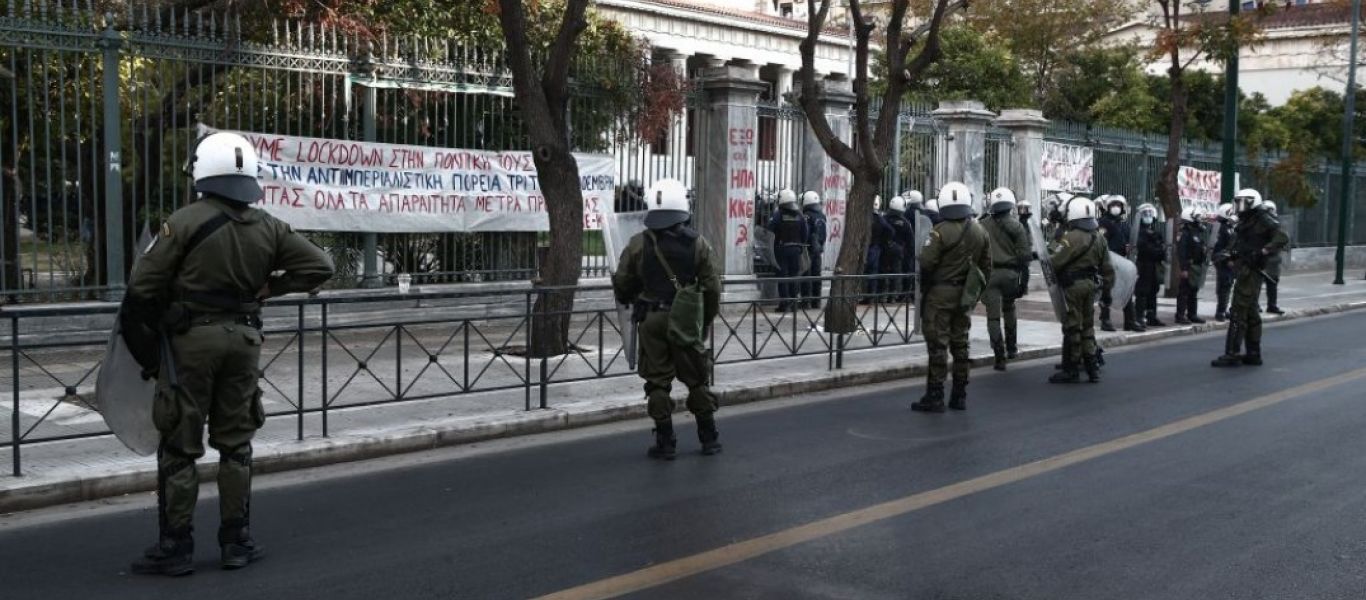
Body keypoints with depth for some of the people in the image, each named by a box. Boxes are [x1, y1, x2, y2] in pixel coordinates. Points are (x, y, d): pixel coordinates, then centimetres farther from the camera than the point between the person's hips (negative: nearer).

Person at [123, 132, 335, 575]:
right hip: (244, 339, 4)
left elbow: (144, 289, -10)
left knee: (179, 447, 4)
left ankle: (176, 547, 7)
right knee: (236, 445, 13)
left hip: (191, 339, -4)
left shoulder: (186, 221, -10)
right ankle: (236, 543, 17)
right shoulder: (268, 228, 4)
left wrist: (141, 346, 3)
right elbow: (319, 266, 6)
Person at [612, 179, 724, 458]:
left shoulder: (638, 243, -2)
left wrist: (629, 302, 24)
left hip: (651, 320, 0)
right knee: (696, 380, 12)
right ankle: (709, 439, 18)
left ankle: (665, 443, 7)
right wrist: (707, 318, 13)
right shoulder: (697, 244, -2)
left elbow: (621, 283, 2)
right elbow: (712, 286, -1)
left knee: (658, 382, 6)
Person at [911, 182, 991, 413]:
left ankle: (935, 397, -1)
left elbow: (926, 263, -18)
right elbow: (986, 266, 9)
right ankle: (959, 396, 19)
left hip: (941, 293, -6)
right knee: (960, 344, 14)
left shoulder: (941, 231, -17)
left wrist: (926, 281, 3)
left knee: (938, 345, -2)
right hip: (965, 295, 6)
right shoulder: (980, 232, 4)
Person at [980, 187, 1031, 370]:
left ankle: (999, 358, -4)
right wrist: (1023, 279, 2)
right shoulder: (1016, 226, -1)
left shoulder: (983, 226, 3)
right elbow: (1023, 254, -3)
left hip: (989, 273, -1)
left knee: (993, 316, 0)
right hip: (1010, 272, 1)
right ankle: (1011, 348, 31)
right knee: (1009, 310, 24)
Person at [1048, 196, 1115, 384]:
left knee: (1072, 327, -1)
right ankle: (1092, 367, 20)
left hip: (1073, 285, -8)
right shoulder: (1098, 238, 8)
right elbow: (1107, 267, 13)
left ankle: (1071, 370, 5)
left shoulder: (1071, 237, -18)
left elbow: (1054, 262, -20)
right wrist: (1107, 287, 20)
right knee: (1087, 326, 16)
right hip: (1091, 284, 8)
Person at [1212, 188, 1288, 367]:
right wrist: (1232, 256, 10)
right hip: (1243, 270, 10)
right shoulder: (1243, 222, 18)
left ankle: (1232, 354, -9)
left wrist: (1263, 252, -26)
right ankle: (1254, 354, 21)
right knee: (1250, 314, 14)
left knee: (1238, 312, -10)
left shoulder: (1263, 220, -10)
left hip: (1251, 271, -10)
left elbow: (1282, 238, -20)